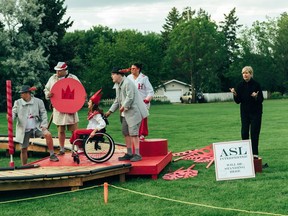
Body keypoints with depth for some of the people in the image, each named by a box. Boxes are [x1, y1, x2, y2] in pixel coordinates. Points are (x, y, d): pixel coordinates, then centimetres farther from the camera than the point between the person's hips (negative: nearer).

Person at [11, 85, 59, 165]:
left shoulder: (38, 101, 0)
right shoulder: (18, 103, 3)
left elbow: (43, 113, 2)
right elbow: (14, 113, -1)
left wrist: (44, 125, -9)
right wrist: (10, 117, -25)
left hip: (37, 127, -1)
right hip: (24, 130, 1)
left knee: (48, 134, -26)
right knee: (23, 149, 5)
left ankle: (52, 155, -14)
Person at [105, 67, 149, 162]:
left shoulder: (127, 83, -16)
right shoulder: (118, 85, 16)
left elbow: (130, 98, -21)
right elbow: (117, 100, 22)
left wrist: (123, 107, -14)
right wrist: (110, 111, 18)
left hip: (133, 111, -10)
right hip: (125, 113, 10)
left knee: (133, 132, -11)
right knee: (126, 132, 10)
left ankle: (137, 154, -8)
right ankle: (129, 154, 17)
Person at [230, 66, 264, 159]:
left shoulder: (256, 84, -9)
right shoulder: (240, 85, -1)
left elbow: (261, 99, -8)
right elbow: (238, 101, 1)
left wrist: (256, 97, -29)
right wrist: (235, 94, -18)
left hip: (256, 112, -3)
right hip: (244, 112, 3)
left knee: (254, 132, -1)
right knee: (244, 132, 0)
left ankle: (255, 153, 7)